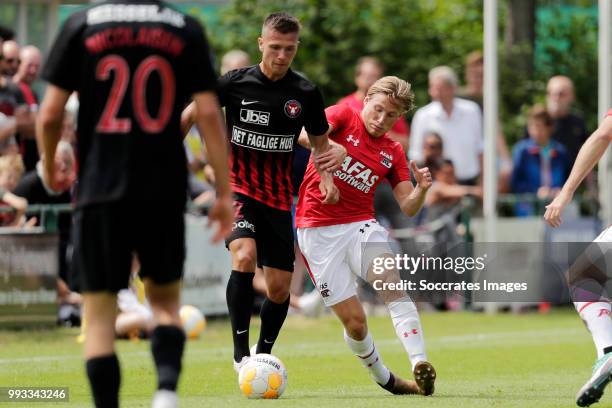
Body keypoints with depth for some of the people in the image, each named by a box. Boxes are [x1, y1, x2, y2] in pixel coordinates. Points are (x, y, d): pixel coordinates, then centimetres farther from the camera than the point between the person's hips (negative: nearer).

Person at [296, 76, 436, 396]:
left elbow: (408, 208, 7)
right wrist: (324, 170, -35)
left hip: (360, 225, 3)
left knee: (392, 282, -27)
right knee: (355, 321, -5)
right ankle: (383, 378, 19)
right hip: (318, 229, -3)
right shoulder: (343, 117, 0)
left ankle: (420, 365, -39)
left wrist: (421, 189, -15)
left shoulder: (392, 153, 12)